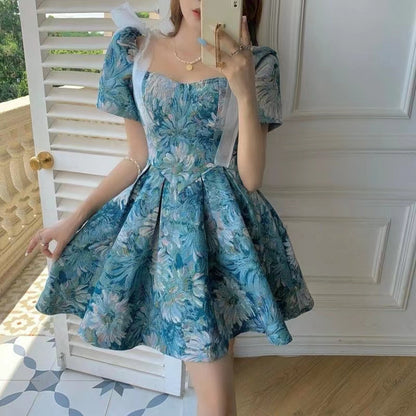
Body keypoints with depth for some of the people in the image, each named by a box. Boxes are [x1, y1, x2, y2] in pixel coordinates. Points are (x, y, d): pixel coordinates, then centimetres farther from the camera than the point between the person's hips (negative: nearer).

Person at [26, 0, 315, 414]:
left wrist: (245, 92, -20)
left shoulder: (255, 63, -4)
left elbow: (250, 178, -9)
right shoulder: (132, 49, 2)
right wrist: (76, 217, 6)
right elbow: (139, 158, 7)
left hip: (222, 225, -1)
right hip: (154, 217, 2)